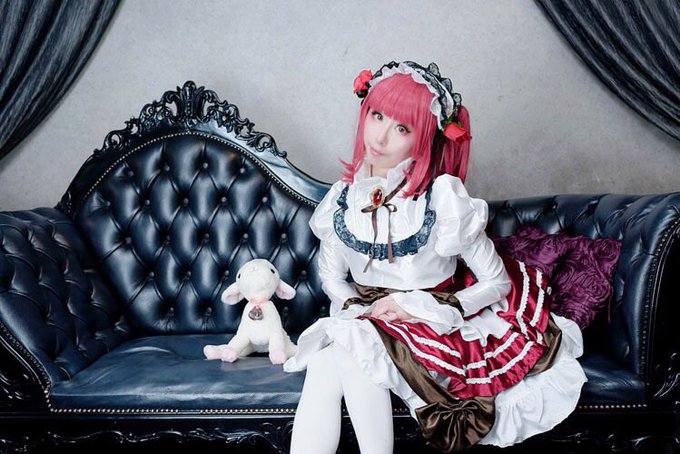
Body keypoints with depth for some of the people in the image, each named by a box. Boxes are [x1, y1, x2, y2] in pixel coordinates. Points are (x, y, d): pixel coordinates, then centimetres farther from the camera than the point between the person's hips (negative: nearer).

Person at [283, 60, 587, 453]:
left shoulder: (442, 199, -14)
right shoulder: (345, 196, -1)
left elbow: (496, 282, -8)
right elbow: (331, 274, 9)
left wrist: (415, 307, -17)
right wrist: (362, 312, -11)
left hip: (432, 329, -3)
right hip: (361, 323, 3)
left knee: (351, 351, -31)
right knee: (323, 364, -28)